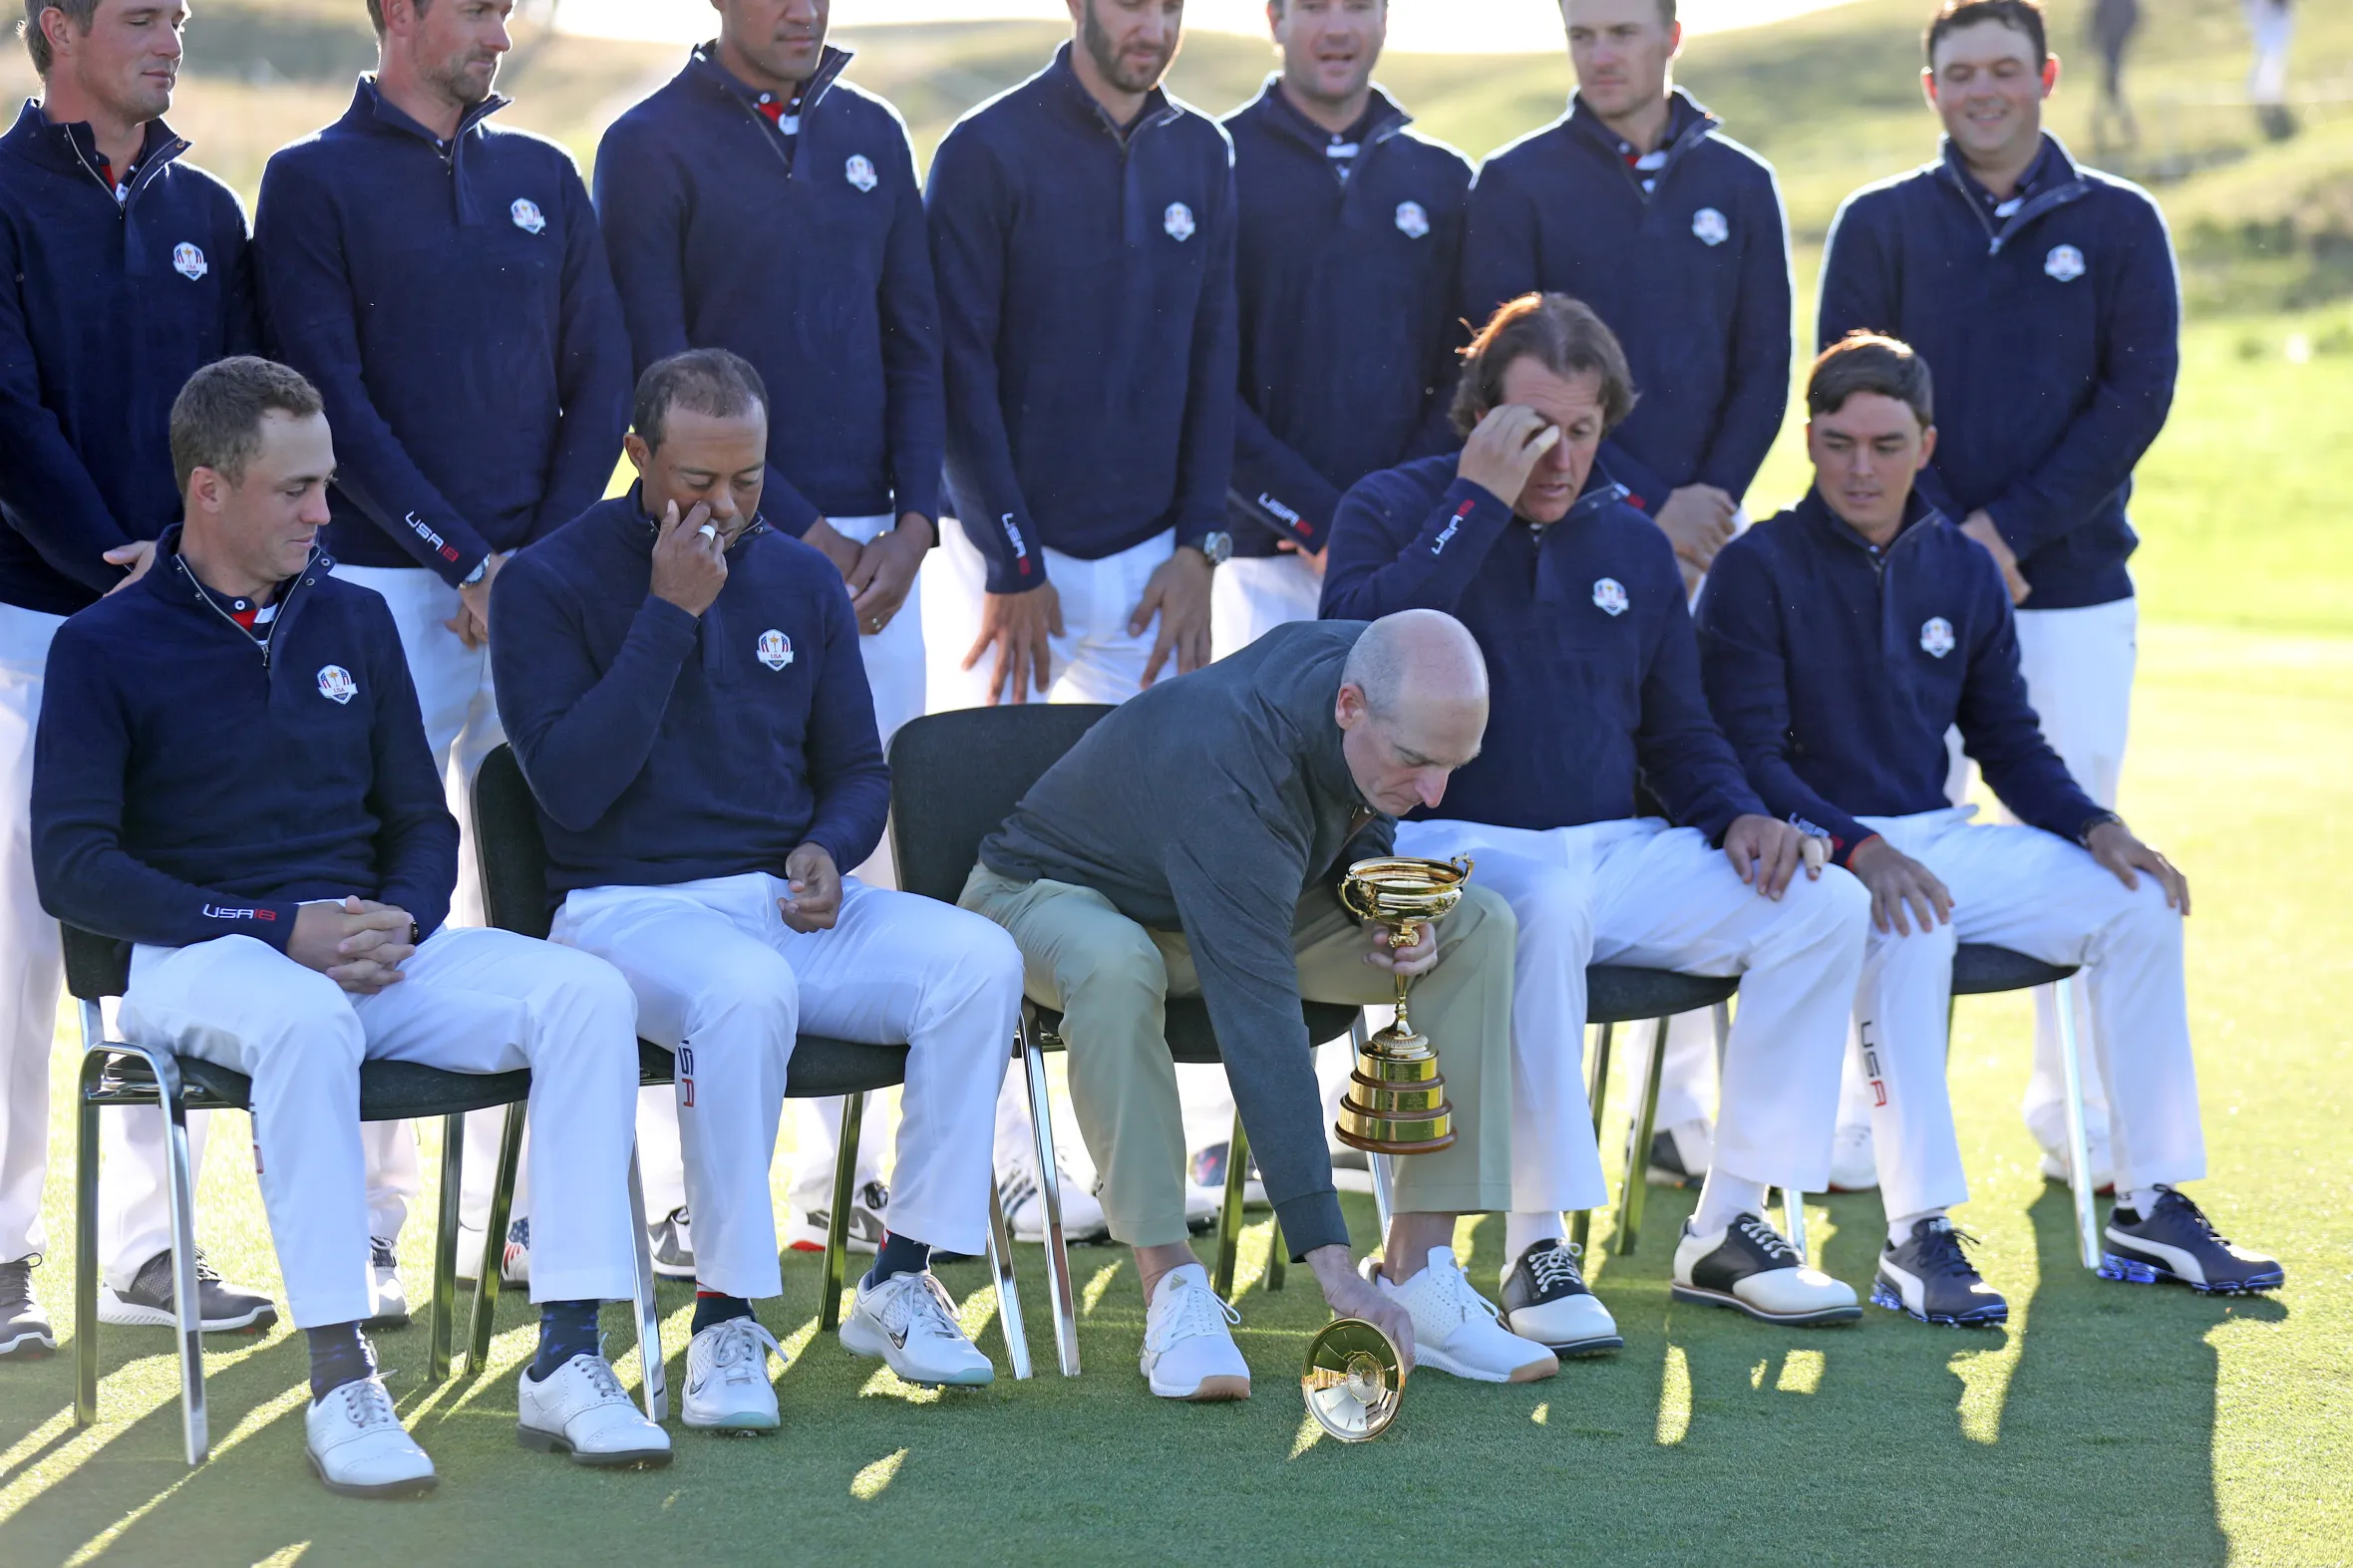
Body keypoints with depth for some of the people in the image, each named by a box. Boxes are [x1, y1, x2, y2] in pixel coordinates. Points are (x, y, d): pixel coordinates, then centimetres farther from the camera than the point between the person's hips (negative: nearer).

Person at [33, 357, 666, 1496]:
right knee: (308, 1019, -41)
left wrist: (398, 922, -6)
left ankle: (566, 1363, -26)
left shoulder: (353, 620, 16)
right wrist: (281, 931, -16)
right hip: (198, 956, -5)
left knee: (587, 993, -21)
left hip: (370, 945, 5)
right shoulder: (106, 648, 1)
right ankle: (339, 1386, -38)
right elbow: (73, 867, -8)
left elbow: (422, 822, 19)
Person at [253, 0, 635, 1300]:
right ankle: (364, 1212, -3)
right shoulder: (314, 184, 2)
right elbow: (333, 399, -5)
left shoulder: (542, 180, 15)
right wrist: (464, 558, -11)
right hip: (387, 590, -4)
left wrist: (547, 551, -2)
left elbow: (601, 379, 12)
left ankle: (523, 1201, 9)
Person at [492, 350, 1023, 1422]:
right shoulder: (549, 585, -3)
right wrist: (670, 614, -16)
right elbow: (571, 788, -15)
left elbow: (858, 769, 19)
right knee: (745, 991, -39)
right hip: (631, 909, -5)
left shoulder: (801, 581, 12)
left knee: (981, 961, -22)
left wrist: (829, 850, -5)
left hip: (791, 901, 5)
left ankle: (899, 1281, -15)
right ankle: (725, 1320, -28)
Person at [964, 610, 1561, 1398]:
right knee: (1115, 967, -43)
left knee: (1477, 926, -12)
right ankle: (1171, 1288, -31)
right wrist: (1333, 1266, -49)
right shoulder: (1230, 776, -40)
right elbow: (1260, 1025, -45)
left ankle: (1417, 1270, -13)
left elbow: (1358, 824, 7)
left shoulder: (1356, 659, -18)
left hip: (1242, 898, 7)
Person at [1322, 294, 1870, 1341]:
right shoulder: (1393, 509, 1)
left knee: (1824, 904, -13)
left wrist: (1737, 815, 2)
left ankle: (1726, 1229, -7)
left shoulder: (1633, 545, 17)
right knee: (1547, 903, -40)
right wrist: (1478, 504, -17)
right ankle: (1535, 1251, -32)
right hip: (1453, 847, -6)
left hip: (1617, 852, 6)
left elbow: (1677, 731, 24)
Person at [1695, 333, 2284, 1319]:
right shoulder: (1757, 571, -6)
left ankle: (2153, 1209, -5)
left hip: (1938, 833, 6)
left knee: (2138, 905, -12)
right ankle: (1918, 1239, -38)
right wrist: (1860, 849, -29)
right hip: (1814, 847, -6)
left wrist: (2097, 830, -5)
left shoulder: (1964, 571, 11)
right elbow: (1749, 757, -13)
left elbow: (2011, 746, 15)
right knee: (1910, 933, -38)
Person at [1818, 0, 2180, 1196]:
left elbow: (2138, 393, -1)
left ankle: (2077, 1114, 12)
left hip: (2076, 586, 1)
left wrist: (2010, 526, -11)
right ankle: (1878, 1111, 4)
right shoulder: (1879, 225, 7)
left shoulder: (2119, 225, 7)